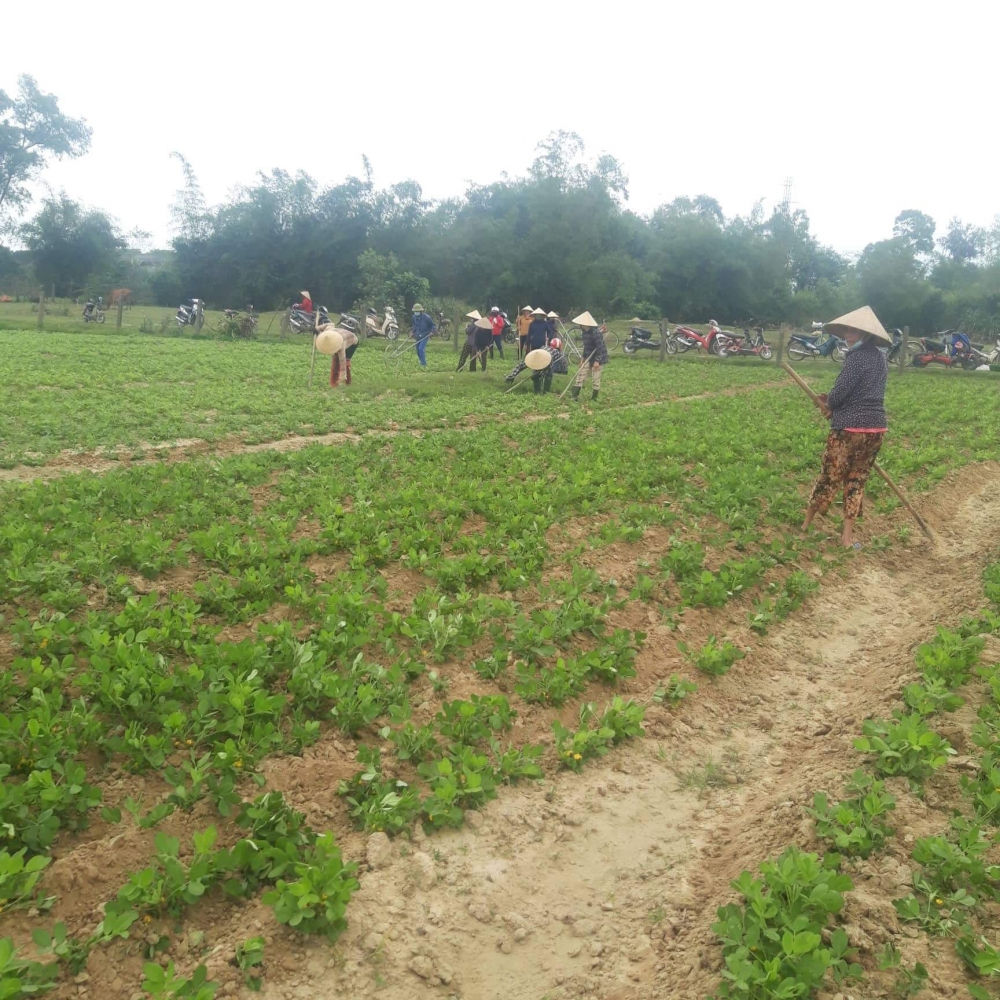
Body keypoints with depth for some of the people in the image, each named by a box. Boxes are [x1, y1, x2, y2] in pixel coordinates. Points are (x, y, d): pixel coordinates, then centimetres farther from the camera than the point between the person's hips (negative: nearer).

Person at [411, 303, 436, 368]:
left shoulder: (426, 317, -15)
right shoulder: (414, 317, 1)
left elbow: (434, 325, -6)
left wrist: (432, 332, -21)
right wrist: (413, 332, 10)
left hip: (425, 336, -6)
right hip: (418, 336, 6)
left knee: (421, 349, -23)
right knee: (418, 351, 9)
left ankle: (424, 364, -16)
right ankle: (423, 363, 28)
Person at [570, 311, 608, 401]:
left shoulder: (595, 333, -23)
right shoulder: (585, 332, 4)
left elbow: (600, 347, -24)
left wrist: (597, 361, -26)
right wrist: (583, 358, 16)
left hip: (596, 359, -8)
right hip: (588, 358, 8)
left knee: (595, 379, 1)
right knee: (580, 375, 3)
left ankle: (594, 398, 11)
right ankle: (575, 396, 3)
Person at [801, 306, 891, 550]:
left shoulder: (857, 357, -15)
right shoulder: (880, 359, 11)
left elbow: (840, 391, -16)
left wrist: (828, 404, 5)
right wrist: (834, 404, 10)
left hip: (850, 428, -7)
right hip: (876, 428, 8)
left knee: (829, 477, 6)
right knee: (857, 480, 13)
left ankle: (805, 525, 22)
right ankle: (847, 536, 14)